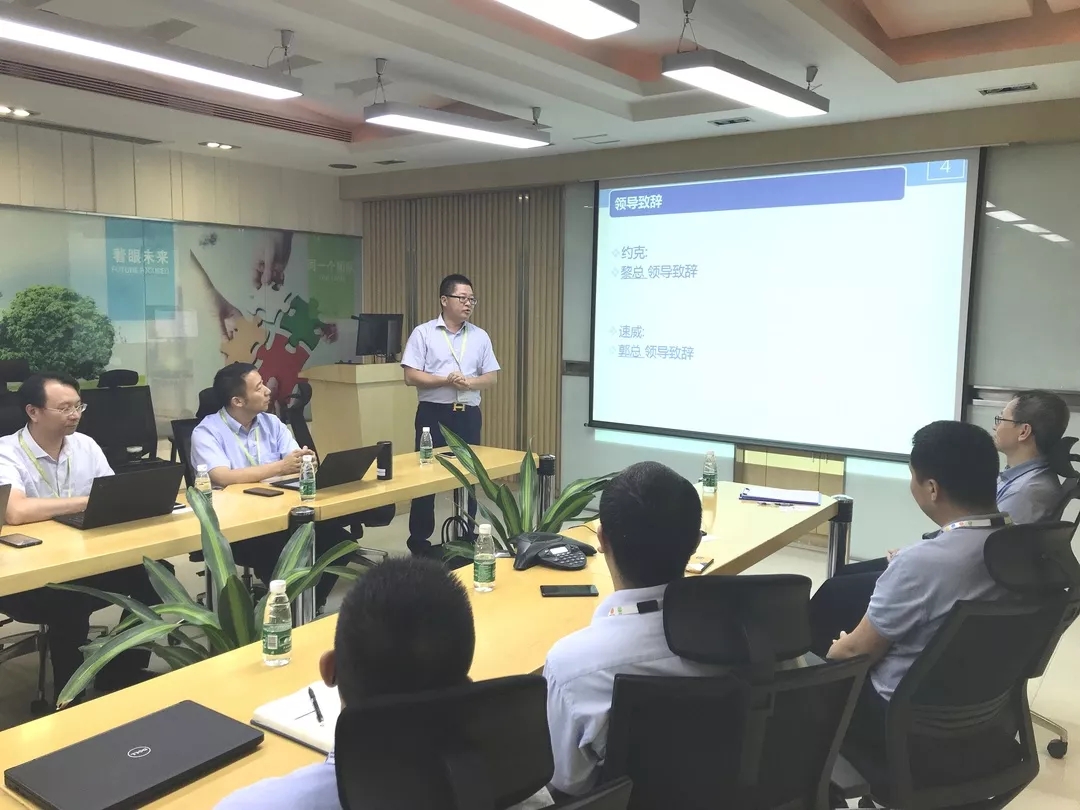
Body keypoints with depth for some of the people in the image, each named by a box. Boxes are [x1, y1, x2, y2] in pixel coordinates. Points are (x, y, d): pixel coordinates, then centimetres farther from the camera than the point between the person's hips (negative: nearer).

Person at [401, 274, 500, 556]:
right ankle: (419, 538, 14)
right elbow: (411, 376, -9)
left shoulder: (480, 336, 8)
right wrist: (446, 380, -19)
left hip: (468, 414, 3)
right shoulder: (423, 333, -3)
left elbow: (491, 377, 6)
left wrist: (469, 382, -13)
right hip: (433, 413, -3)